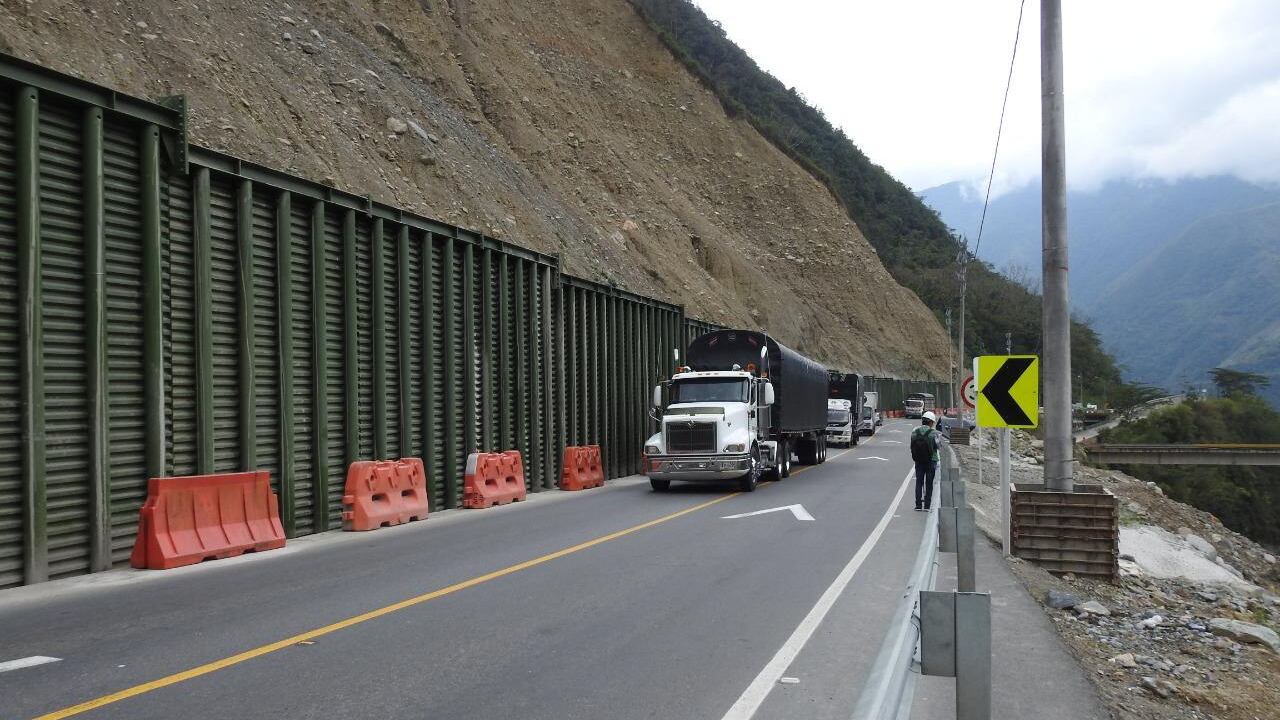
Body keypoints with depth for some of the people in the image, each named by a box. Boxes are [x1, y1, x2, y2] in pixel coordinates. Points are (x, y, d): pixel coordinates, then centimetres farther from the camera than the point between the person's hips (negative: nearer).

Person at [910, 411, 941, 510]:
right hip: (931, 461, -3)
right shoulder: (933, 433, -12)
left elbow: (912, 447, 0)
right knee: (929, 484, 7)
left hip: (918, 461, 3)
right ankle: (927, 505, 5)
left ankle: (918, 505, 5)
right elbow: (937, 446, -9)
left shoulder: (914, 432, -1)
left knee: (919, 483, 10)